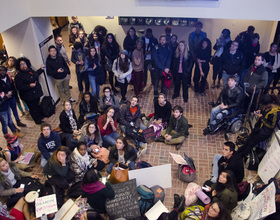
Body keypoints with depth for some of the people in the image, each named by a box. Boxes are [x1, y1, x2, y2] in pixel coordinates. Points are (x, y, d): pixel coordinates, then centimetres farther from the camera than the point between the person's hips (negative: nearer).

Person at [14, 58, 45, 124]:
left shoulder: (30, 70, 4)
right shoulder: (18, 76, -20)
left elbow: (36, 74, 26)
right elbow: (19, 87, -24)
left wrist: (41, 69, 23)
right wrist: (29, 86, -31)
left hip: (36, 93, 8)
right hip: (29, 96, -8)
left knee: (37, 105, 24)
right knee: (33, 108, 5)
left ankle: (40, 116, 45)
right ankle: (38, 121, 22)